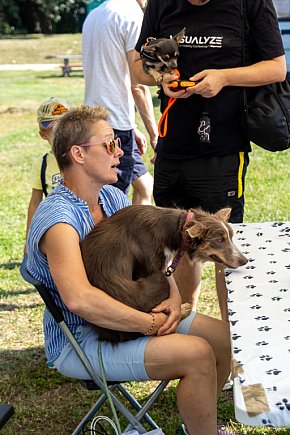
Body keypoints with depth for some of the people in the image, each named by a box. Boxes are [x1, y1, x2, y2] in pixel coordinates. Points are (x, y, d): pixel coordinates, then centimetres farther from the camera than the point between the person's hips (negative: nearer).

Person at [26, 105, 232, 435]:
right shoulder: (57, 219, -26)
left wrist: (174, 296, -12)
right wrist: (150, 325, -30)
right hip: (79, 339, -9)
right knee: (198, 354, -24)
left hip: (127, 314, 9)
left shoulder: (113, 197, 3)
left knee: (224, 338, 3)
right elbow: (78, 298, -39)